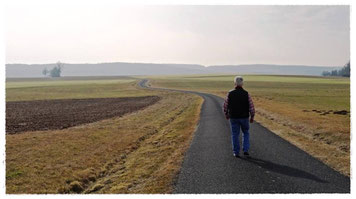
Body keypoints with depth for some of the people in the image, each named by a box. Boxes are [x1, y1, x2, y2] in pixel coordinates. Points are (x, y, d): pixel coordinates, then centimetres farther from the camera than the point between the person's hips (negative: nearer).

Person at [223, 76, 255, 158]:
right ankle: (245, 151, 7)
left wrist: (226, 114, 16)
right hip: (244, 117, 0)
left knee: (235, 135, 10)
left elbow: (225, 105, -1)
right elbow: (251, 106, -8)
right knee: (246, 134, 17)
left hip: (233, 118, 0)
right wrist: (252, 117, 4)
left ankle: (236, 152, 14)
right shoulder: (246, 94, -9)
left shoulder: (230, 93, -8)